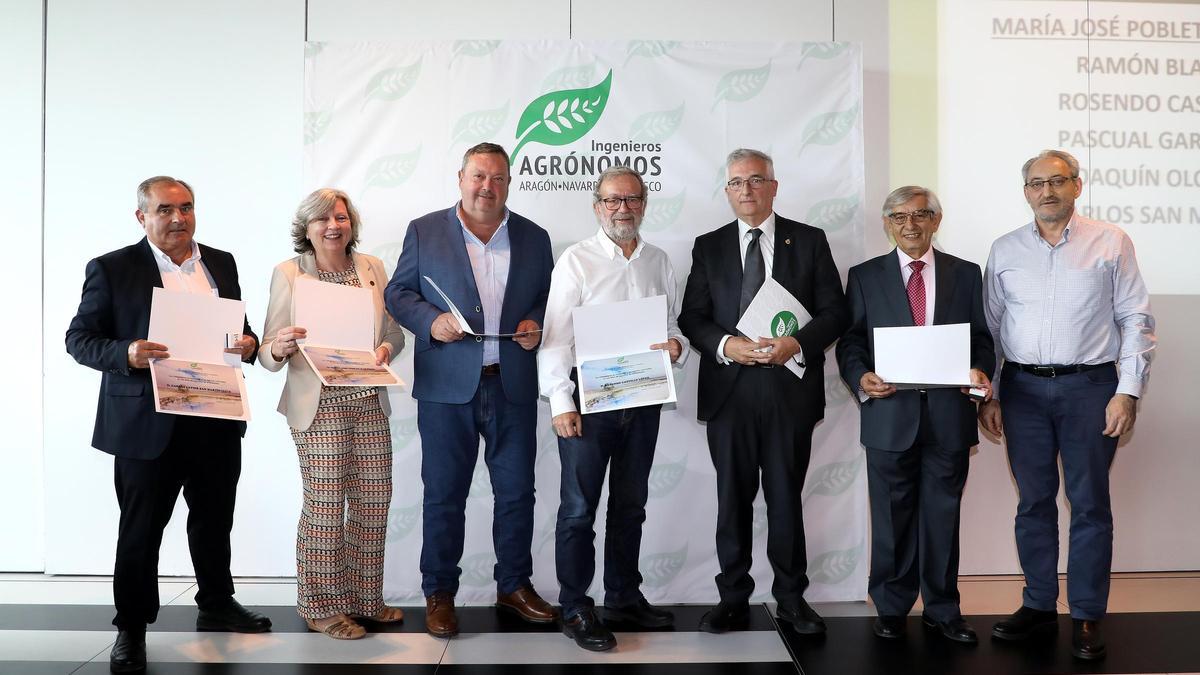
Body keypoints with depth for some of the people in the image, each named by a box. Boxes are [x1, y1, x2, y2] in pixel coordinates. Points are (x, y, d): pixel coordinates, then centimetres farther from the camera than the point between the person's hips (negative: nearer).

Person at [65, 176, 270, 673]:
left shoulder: (221, 263, 9)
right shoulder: (111, 269, -4)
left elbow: (240, 329, 16)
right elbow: (79, 338, -4)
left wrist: (249, 344, -7)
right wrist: (127, 353, -23)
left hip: (217, 421, 5)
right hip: (147, 424, -4)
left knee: (215, 521, 17)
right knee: (140, 530, 7)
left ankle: (217, 606, 36)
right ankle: (131, 628, 22)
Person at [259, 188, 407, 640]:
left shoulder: (372, 268, 11)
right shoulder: (288, 274, 0)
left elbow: (394, 332, 13)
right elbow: (268, 356, -2)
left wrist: (385, 349, -9)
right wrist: (280, 347, -25)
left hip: (370, 403, 4)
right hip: (318, 405, -4)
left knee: (374, 501, 6)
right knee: (325, 506, -2)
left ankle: (364, 598, 23)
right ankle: (321, 607, 16)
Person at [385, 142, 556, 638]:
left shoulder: (534, 237, 9)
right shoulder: (424, 231, 3)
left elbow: (548, 297, 15)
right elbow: (397, 292, 4)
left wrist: (535, 323, -6)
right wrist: (430, 321, -14)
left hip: (513, 385, 2)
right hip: (447, 386, -2)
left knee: (517, 490, 10)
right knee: (444, 494, 6)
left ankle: (514, 586, 26)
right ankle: (439, 593, 20)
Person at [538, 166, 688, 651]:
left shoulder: (658, 262, 11)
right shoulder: (577, 260, -5)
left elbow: (672, 324, 17)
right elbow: (556, 336, -9)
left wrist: (675, 344, -7)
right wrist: (561, 403, -15)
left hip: (643, 400, 5)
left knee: (630, 506, 16)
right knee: (579, 509, 0)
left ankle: (624, 597, 30)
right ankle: (575, 610, 12)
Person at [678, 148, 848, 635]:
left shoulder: (810, 241, 6)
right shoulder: (708, 247, 9)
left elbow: (834, 311, 2)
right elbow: (691, 317, 5)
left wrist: (798, 344, -15)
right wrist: (726, 345, -14)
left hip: (790, 388, -1)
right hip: (729, 389, 1)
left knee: (786, 496, 7)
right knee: (733, 498, 7)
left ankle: (791, 597, 20)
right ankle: (733, 598, 18)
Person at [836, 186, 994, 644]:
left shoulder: (966, 274, 9)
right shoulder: (865, 276, 6)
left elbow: (982, 337, 9)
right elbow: (849, 342, 3)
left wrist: (981, 370, -11)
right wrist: (861, 377, -16)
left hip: (949, 415, 1)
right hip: (890, 414, -1)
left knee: (942, 516, 9)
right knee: (892, 519, 8)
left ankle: (942, 611, 23)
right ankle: (891, 609, 22)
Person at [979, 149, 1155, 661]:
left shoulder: (1111, 243, 1)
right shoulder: (1005, 250, 7)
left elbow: (1136, 320, 0)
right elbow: (989, 327, 9)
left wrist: (1128, 390, -7)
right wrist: (988, 396, 4)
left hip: (1089, 387, -2)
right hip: (1023, 388, 2)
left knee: (1090, 504, 4)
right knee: (1033, 502, 10)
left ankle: (1087, 616, 15)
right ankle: (1038, 605, 22)